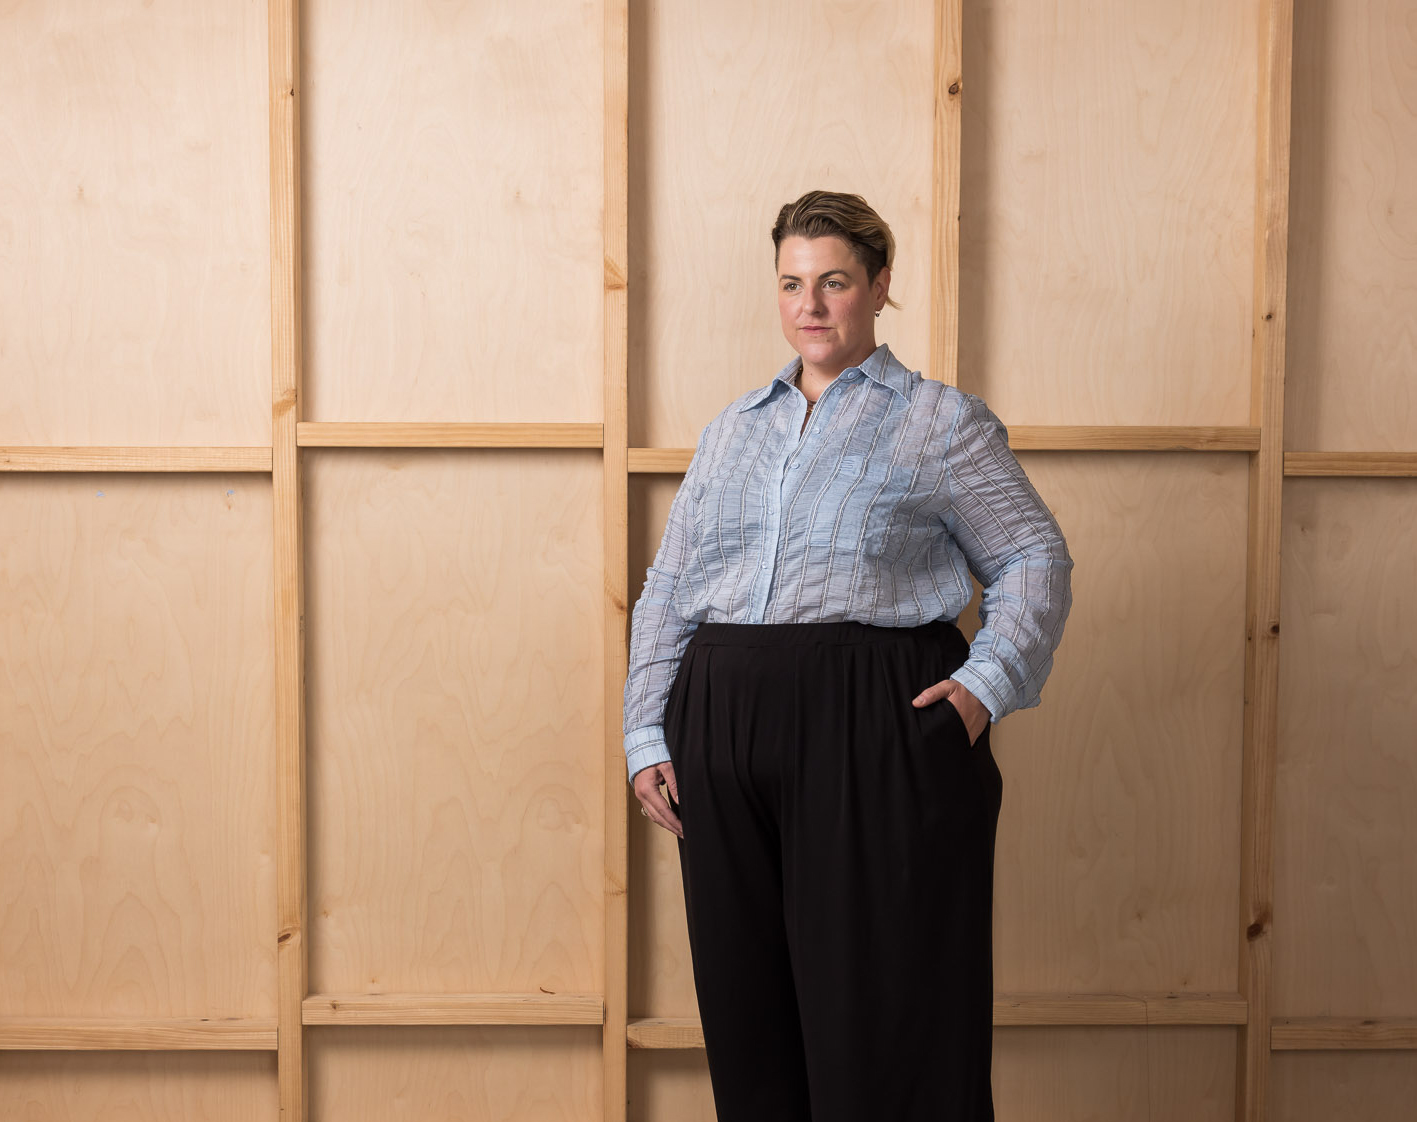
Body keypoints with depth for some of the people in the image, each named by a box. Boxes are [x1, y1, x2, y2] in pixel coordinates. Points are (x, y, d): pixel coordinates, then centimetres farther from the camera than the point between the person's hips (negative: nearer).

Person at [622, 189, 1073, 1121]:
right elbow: (669, 588, 17)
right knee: (748, 1014, 9)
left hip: (876, 732, -4)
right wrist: (647, 735, 8)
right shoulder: (733, 430, 18)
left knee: (879, 1015, -1)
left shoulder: (941, 423, 5)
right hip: (724, 736, 5)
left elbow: (1035, 560, 4)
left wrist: (987, 684, -11)